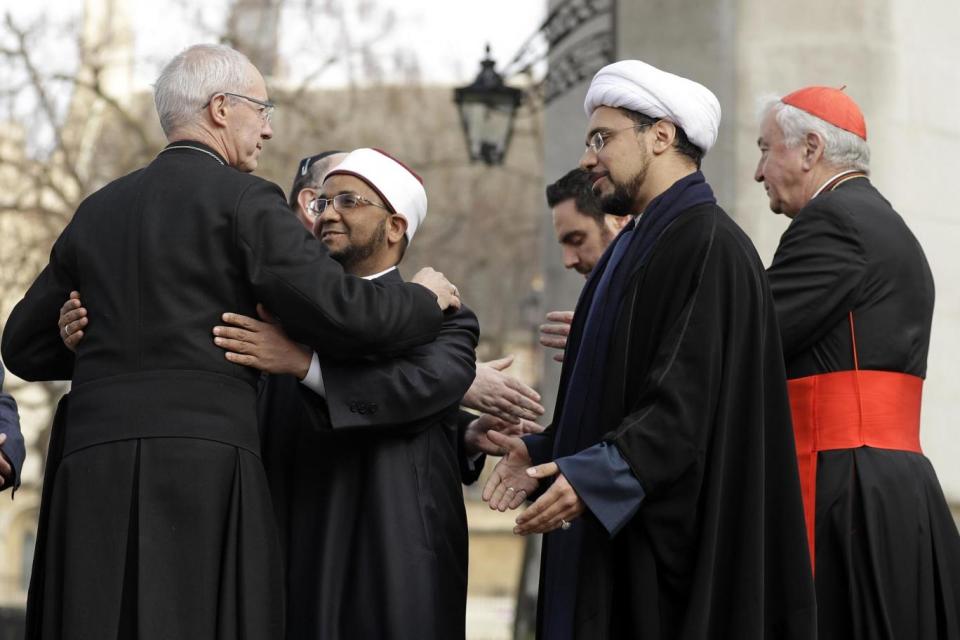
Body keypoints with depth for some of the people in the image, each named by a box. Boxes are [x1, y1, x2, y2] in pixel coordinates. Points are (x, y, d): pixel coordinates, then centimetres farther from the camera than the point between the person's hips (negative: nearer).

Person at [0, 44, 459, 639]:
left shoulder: (98, 211, 17)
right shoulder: (242, 200, 0)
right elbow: (339, 310, -8)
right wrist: (425, 300, 11)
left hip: (92, 474, 6)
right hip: (203, 464, -5)